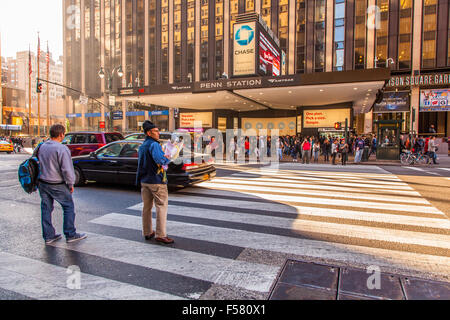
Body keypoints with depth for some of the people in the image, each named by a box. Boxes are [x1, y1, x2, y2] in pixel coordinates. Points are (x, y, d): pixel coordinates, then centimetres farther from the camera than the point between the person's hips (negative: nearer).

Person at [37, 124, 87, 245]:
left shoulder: (42, 147, 6)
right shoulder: (61, 149, -17)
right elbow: (67, 169, -18)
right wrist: (70, 184, -8)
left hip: (42, 183, 7)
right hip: (57, 185, -7)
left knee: (46, 209, 13)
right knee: (69, 207, 6)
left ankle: (49, 236, 22)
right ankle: (70, 235, 10)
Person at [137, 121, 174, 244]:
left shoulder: (142, 146, 15)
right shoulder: (154, 144, -14)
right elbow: (160, 160, -30)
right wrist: (167, 159, -9)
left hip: (144, 181, 9)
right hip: (157, 181, -9)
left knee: (147, 207, 13)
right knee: (161, 207, -2)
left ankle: (147, 233, 24)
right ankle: (160, 235, -1)